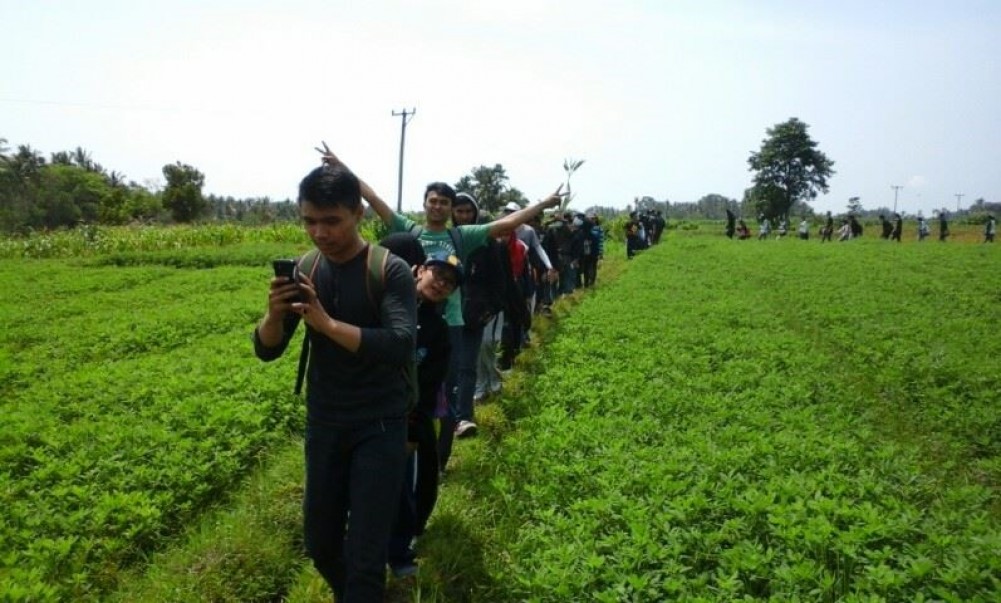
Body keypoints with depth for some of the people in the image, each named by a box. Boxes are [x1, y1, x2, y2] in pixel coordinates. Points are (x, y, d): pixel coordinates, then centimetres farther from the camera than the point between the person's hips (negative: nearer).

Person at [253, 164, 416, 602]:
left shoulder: (390, 271, -14)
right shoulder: (305, 272, -1)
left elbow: (400, 346, -26)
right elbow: (267, 351, 0)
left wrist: (327, 323, -34)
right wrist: (274, 314, -21)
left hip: (380, 426, -5)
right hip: (323, 425, 5)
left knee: (365, 557, -4)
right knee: (320, 544, 17)